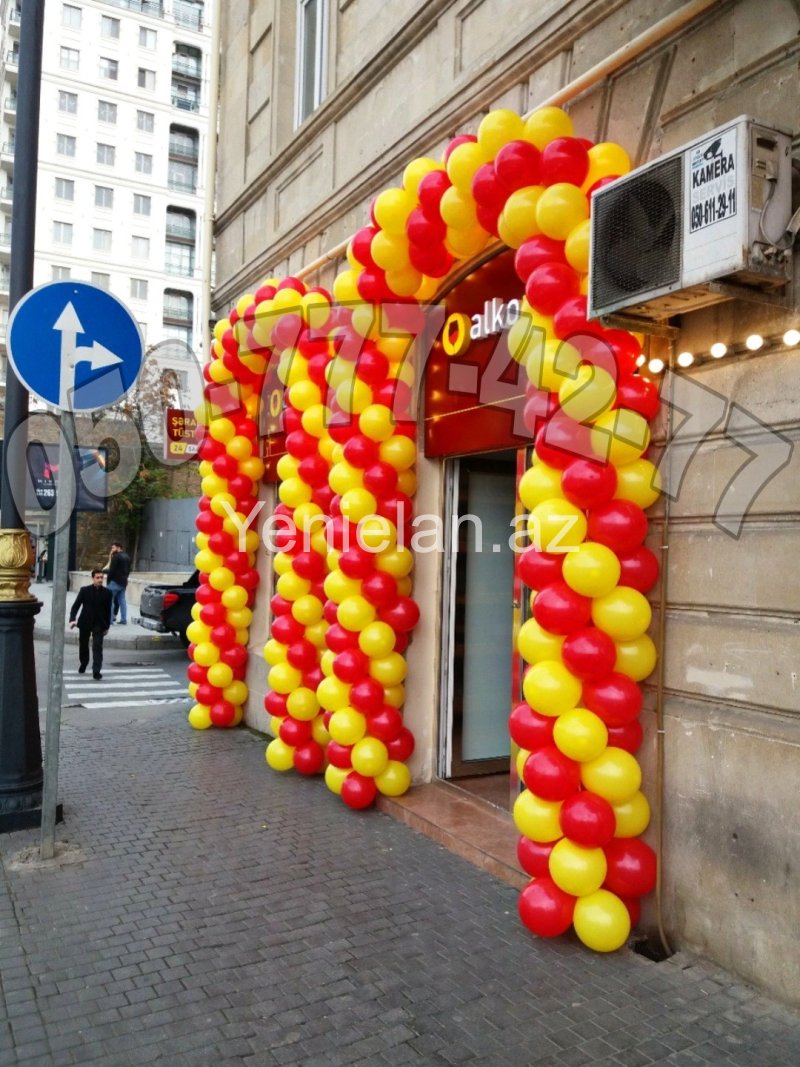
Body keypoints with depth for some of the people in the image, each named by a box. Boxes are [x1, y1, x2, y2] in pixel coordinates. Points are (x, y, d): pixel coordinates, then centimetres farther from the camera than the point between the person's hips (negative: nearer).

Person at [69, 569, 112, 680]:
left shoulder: (107, 592, -3)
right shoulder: (84, 590, -6)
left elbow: (108, 610, 4)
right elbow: (76, 605, -5)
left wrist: (107, 626, 5)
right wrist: (72, 619, -20)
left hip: (99, 624, -1)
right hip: (85, 623, 1)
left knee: (97, 647, -10)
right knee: (83, 646, 16)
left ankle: (96, 671, -11)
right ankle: (83, 664, 40)